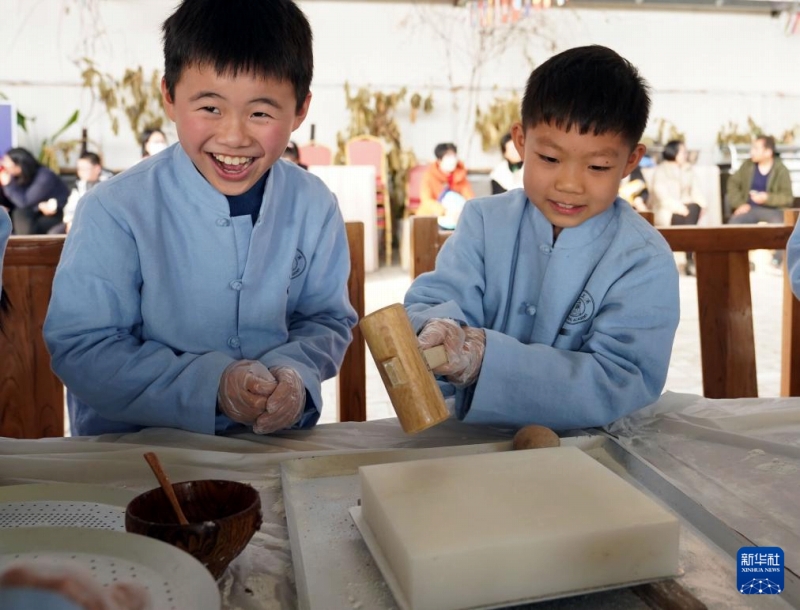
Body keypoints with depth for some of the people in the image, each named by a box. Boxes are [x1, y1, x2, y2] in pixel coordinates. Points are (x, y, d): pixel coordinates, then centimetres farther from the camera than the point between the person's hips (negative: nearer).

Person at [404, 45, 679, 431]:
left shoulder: (645, 263, -9)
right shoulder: (484, 221, 0)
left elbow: (619, 385, -18)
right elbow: (430, 304, -7)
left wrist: (487, 358, -30)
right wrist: (437, 334, -31)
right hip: (471, 434, 3)